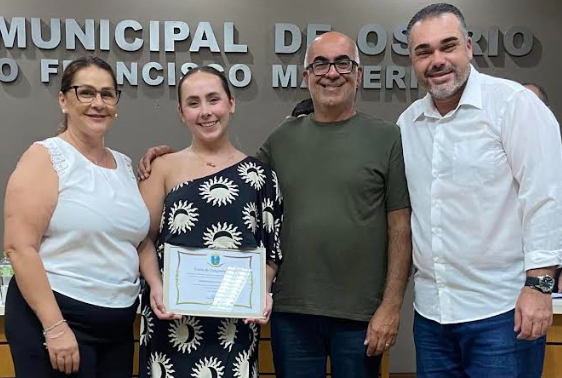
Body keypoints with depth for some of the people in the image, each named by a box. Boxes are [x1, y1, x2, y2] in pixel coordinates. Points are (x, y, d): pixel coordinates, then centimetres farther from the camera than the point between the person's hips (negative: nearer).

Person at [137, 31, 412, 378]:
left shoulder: (388, 138, -2)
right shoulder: (283, 138, 8)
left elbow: (400, 229, -4)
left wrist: (391, 305, -9)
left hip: (360, 314, -2)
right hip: (291, 310, 3)